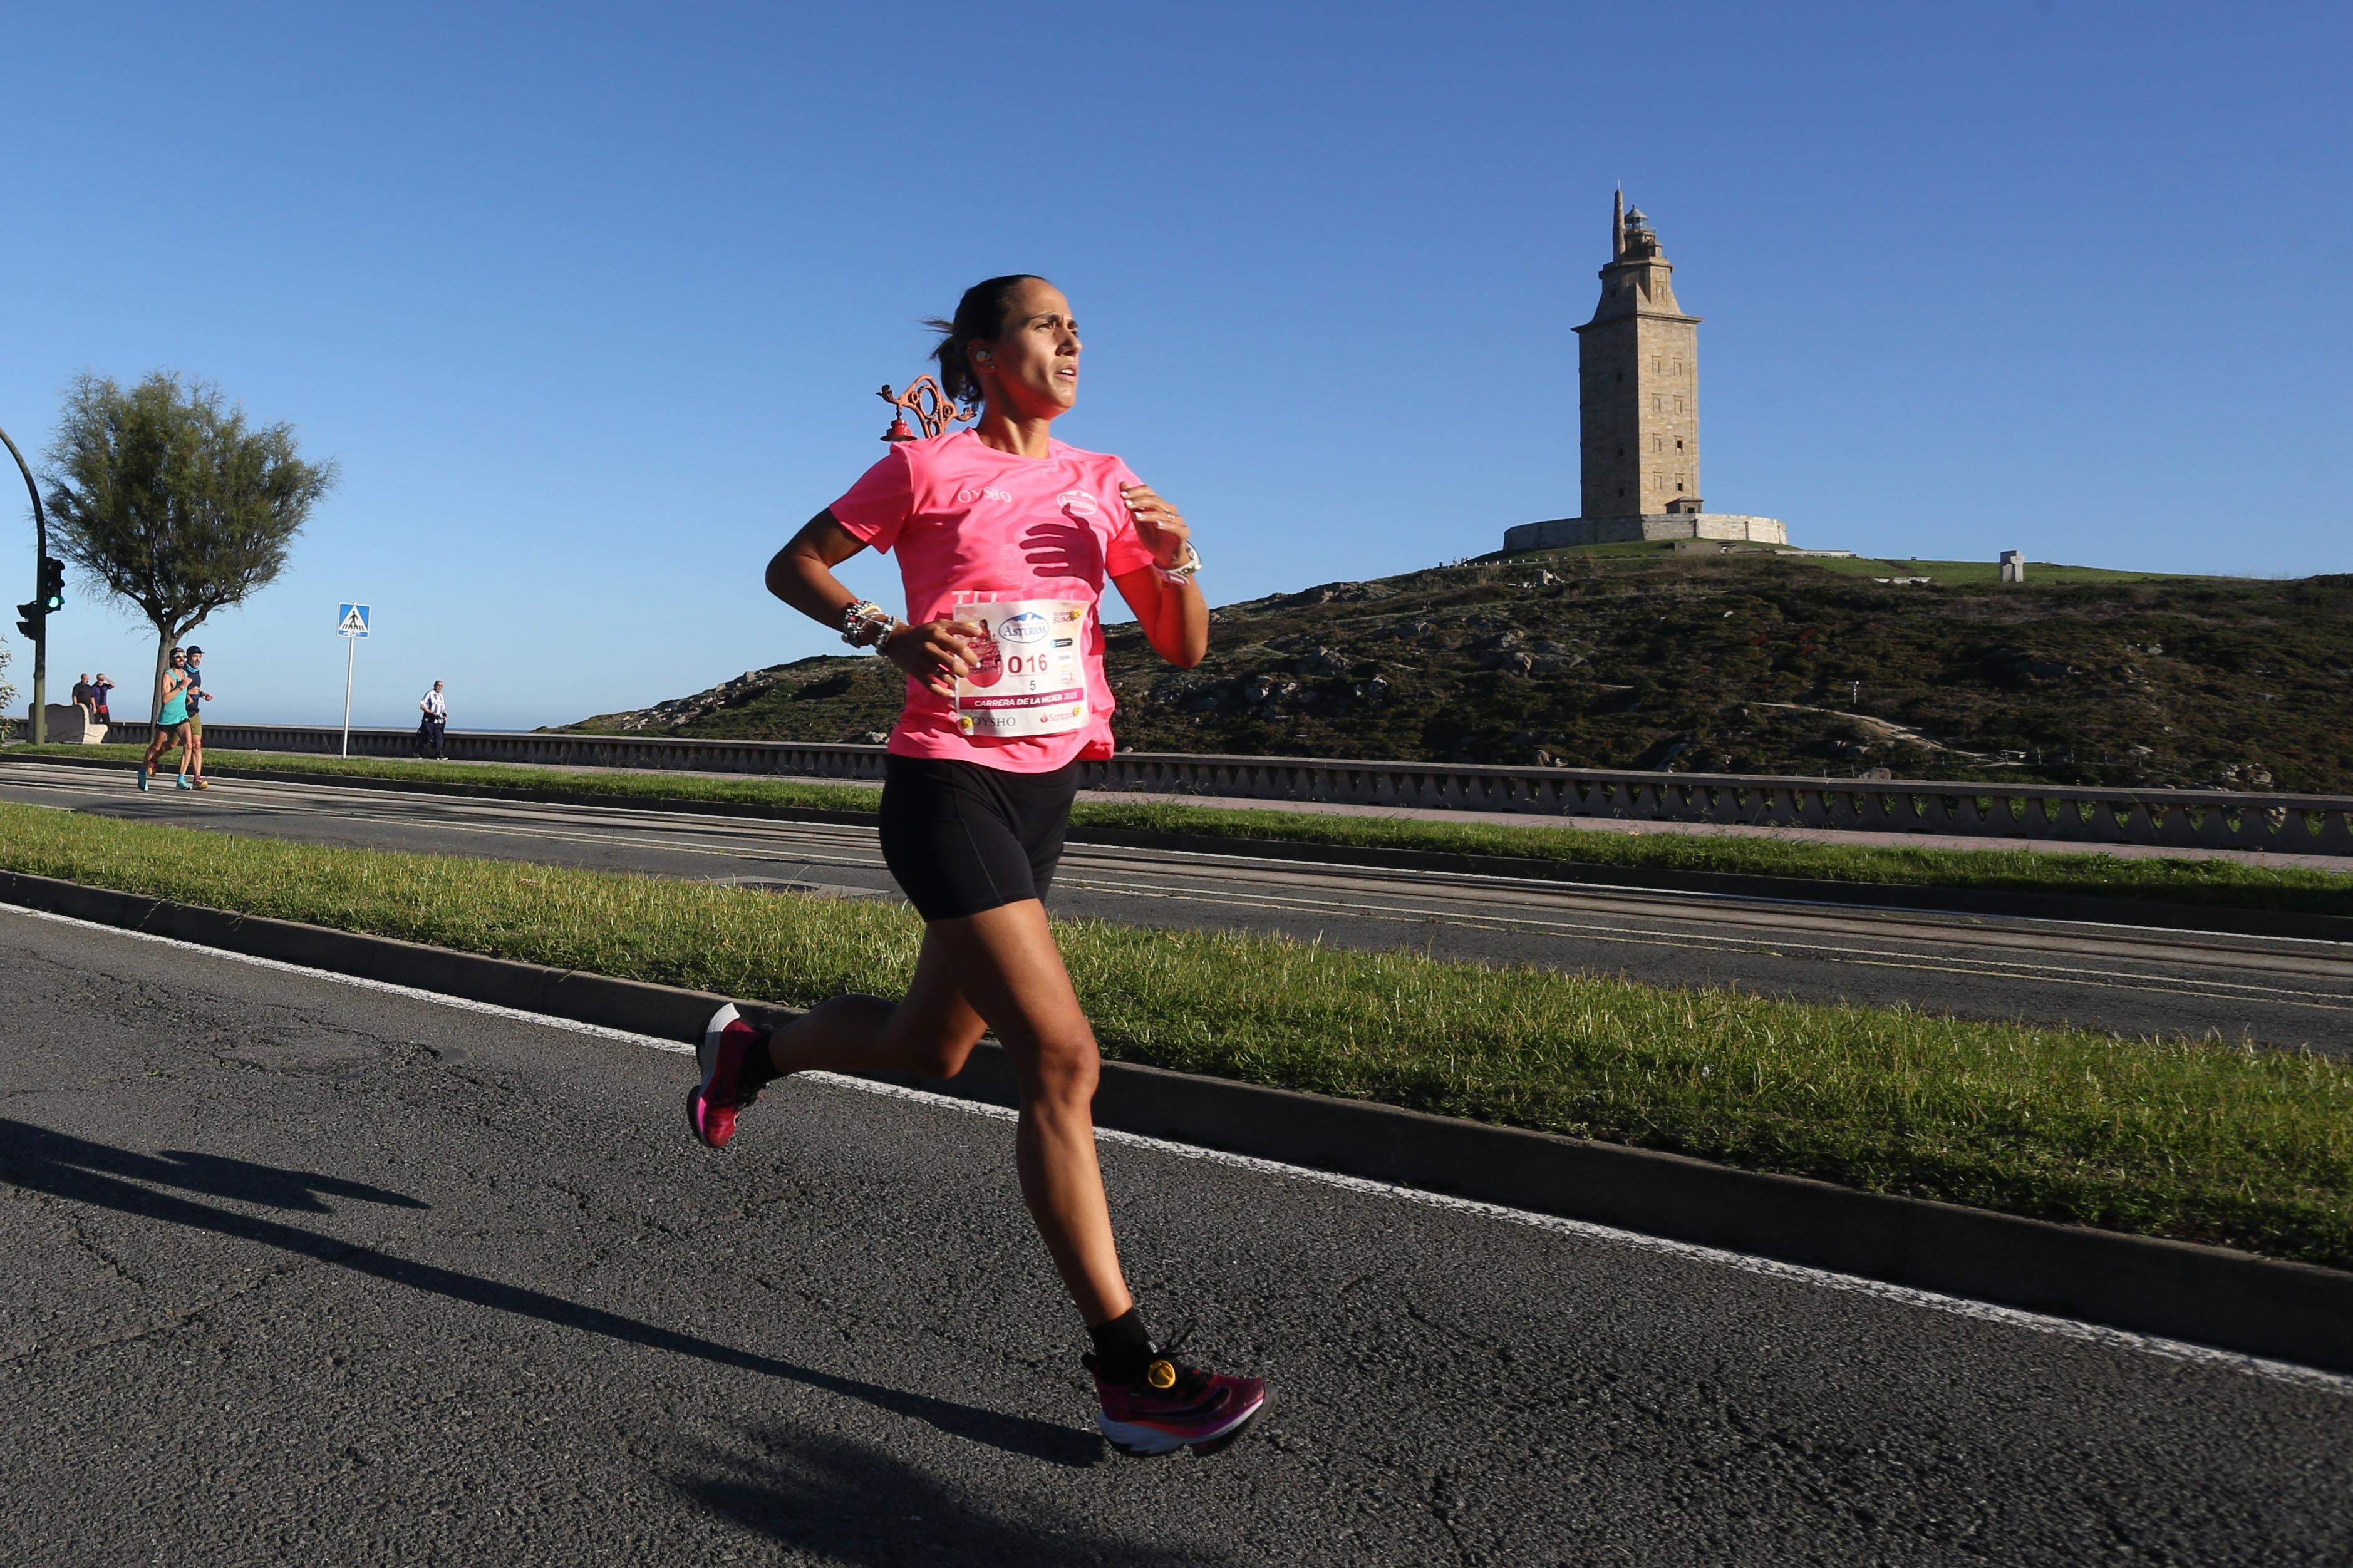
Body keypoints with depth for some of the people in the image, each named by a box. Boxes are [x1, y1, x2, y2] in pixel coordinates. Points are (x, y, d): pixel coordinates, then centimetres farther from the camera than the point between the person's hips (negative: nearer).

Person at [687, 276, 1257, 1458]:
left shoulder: (1100, 482, 11)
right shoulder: (928, 468, -3)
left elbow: (1183, 650, 9)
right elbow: (791, 567, 5)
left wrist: (1175, 560, -10)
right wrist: (892, 633, -12)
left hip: (1046, 794, 7)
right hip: (948, 790, -7)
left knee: (930, 1045, 19)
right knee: (1062, 1058, -15)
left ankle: (748, 1052, 49)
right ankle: (1129, 1374, -8)